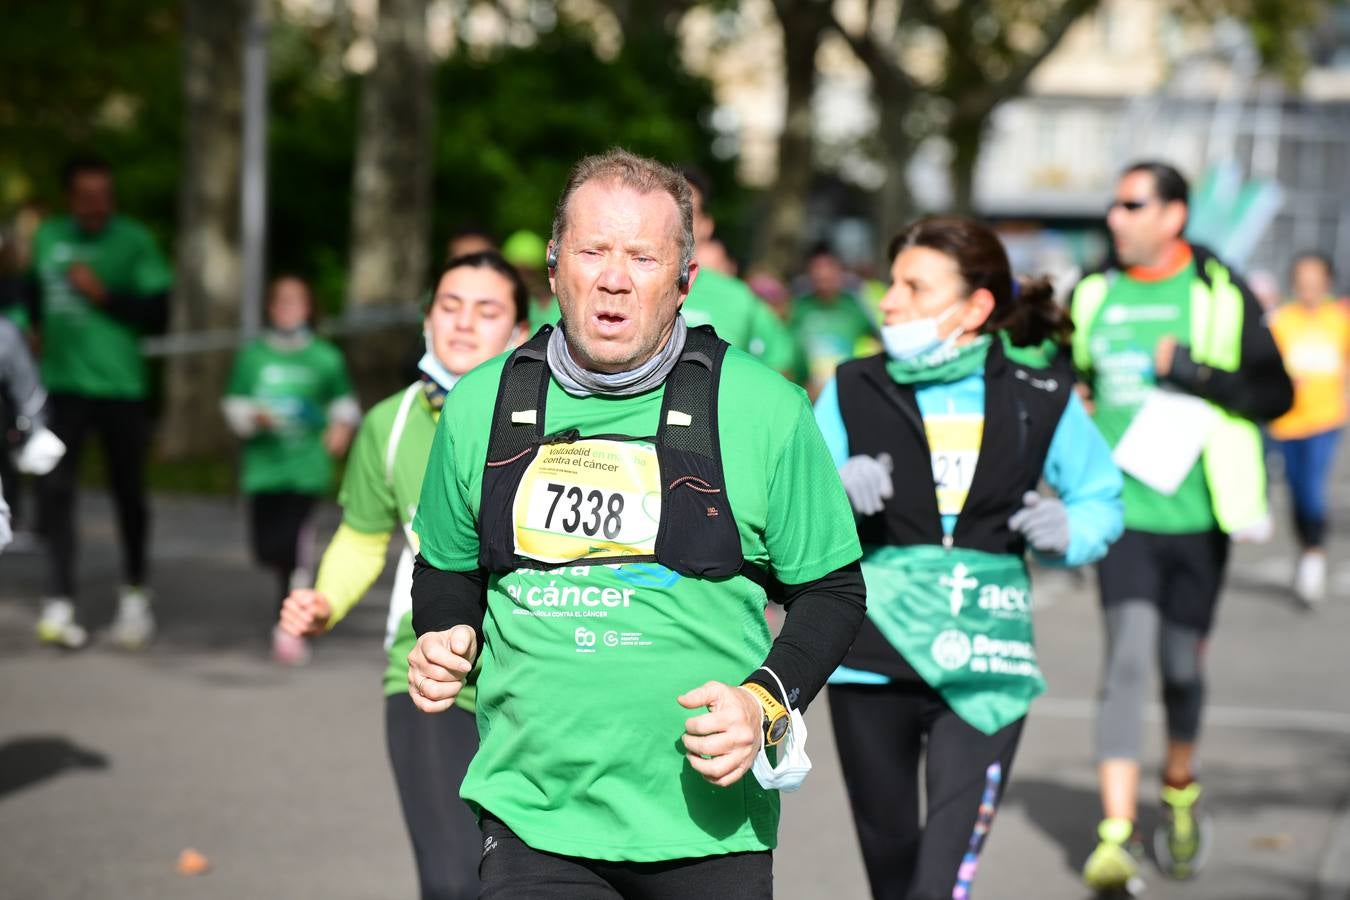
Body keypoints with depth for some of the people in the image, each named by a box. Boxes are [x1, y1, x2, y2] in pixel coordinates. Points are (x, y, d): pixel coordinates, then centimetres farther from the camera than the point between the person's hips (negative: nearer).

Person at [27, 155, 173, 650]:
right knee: (54, 488, -10)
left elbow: (158, 313, -9)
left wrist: (104, 295, -17)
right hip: (63, 384, 2)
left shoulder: (134, 242, -5)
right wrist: (37, 326, 13)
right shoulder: (48, 237, 7)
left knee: (128, 493, 8)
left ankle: (134, 594, 28)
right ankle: (60, 602, -10)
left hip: (121, 386, -2)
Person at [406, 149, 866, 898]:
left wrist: (768, 702, -10)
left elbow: (830, 589, 5)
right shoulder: (481, 406, 6)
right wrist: (445, 638, 0)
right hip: (534, 816, 1)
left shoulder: (765, 409, -2)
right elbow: (448, 570, 21)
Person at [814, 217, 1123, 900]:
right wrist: (837, 493, -19)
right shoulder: (854, 391, 2)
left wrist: (1069, 532, -8)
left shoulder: (1039, 400, 1)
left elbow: (1101, 497, 14)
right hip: (873, 656, 2)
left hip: (985, 665, -1)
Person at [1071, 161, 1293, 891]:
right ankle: (1116, 836, -18)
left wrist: (1196, 374, -17)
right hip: (1122, 509, 0)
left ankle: (1180, 791, 41)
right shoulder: (1093, 294, 6)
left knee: (1182, 663, 12)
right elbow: (1068, 386, 20)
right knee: (1127, 655, -14)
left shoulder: (1220, 292, -2)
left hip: (1197, 510, 0)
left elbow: (1276, 393, -3)